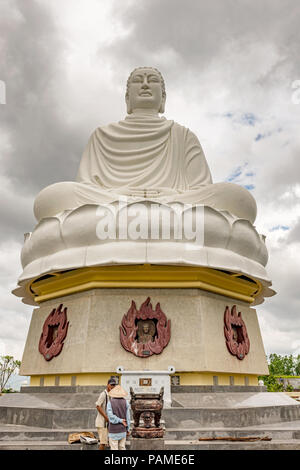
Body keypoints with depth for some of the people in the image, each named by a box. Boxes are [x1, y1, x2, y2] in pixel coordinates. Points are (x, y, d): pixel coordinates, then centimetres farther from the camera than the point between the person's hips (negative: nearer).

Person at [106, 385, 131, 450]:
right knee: (122, 448, 15)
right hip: (122, 430, 3)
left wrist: (120, 421, -10)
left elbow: (111, 416, -20)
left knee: (114, 449, 5)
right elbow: (127, 417, -3)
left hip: (113, 431, -3)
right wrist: (128, 429, 6)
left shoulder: (110, 402, -12)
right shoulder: (125, 402, -4)